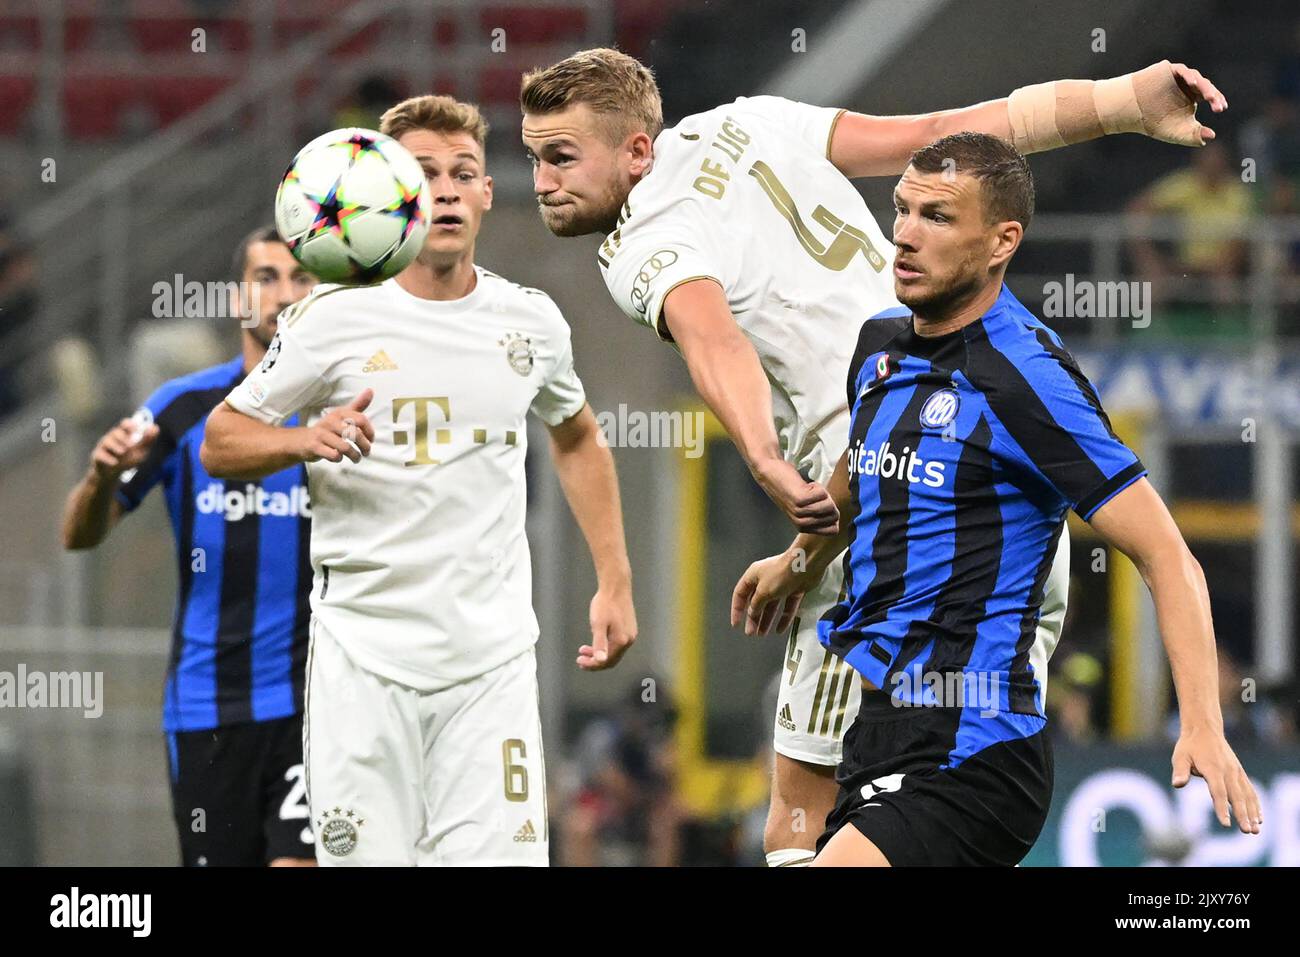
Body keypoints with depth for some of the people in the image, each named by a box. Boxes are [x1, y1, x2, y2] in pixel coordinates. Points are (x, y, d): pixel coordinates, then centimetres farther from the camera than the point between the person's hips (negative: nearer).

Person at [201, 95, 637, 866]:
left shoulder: (531, 321, 7)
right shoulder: (334, 318, -3)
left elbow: (577, 437, 25)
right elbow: (220, 441, 3)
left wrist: (615, 583, 19)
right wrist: (307, 441, -17)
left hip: (494, 658, 2)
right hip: (365, 651, -2)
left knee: (500, 856, -11)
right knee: (366, 857, -6)